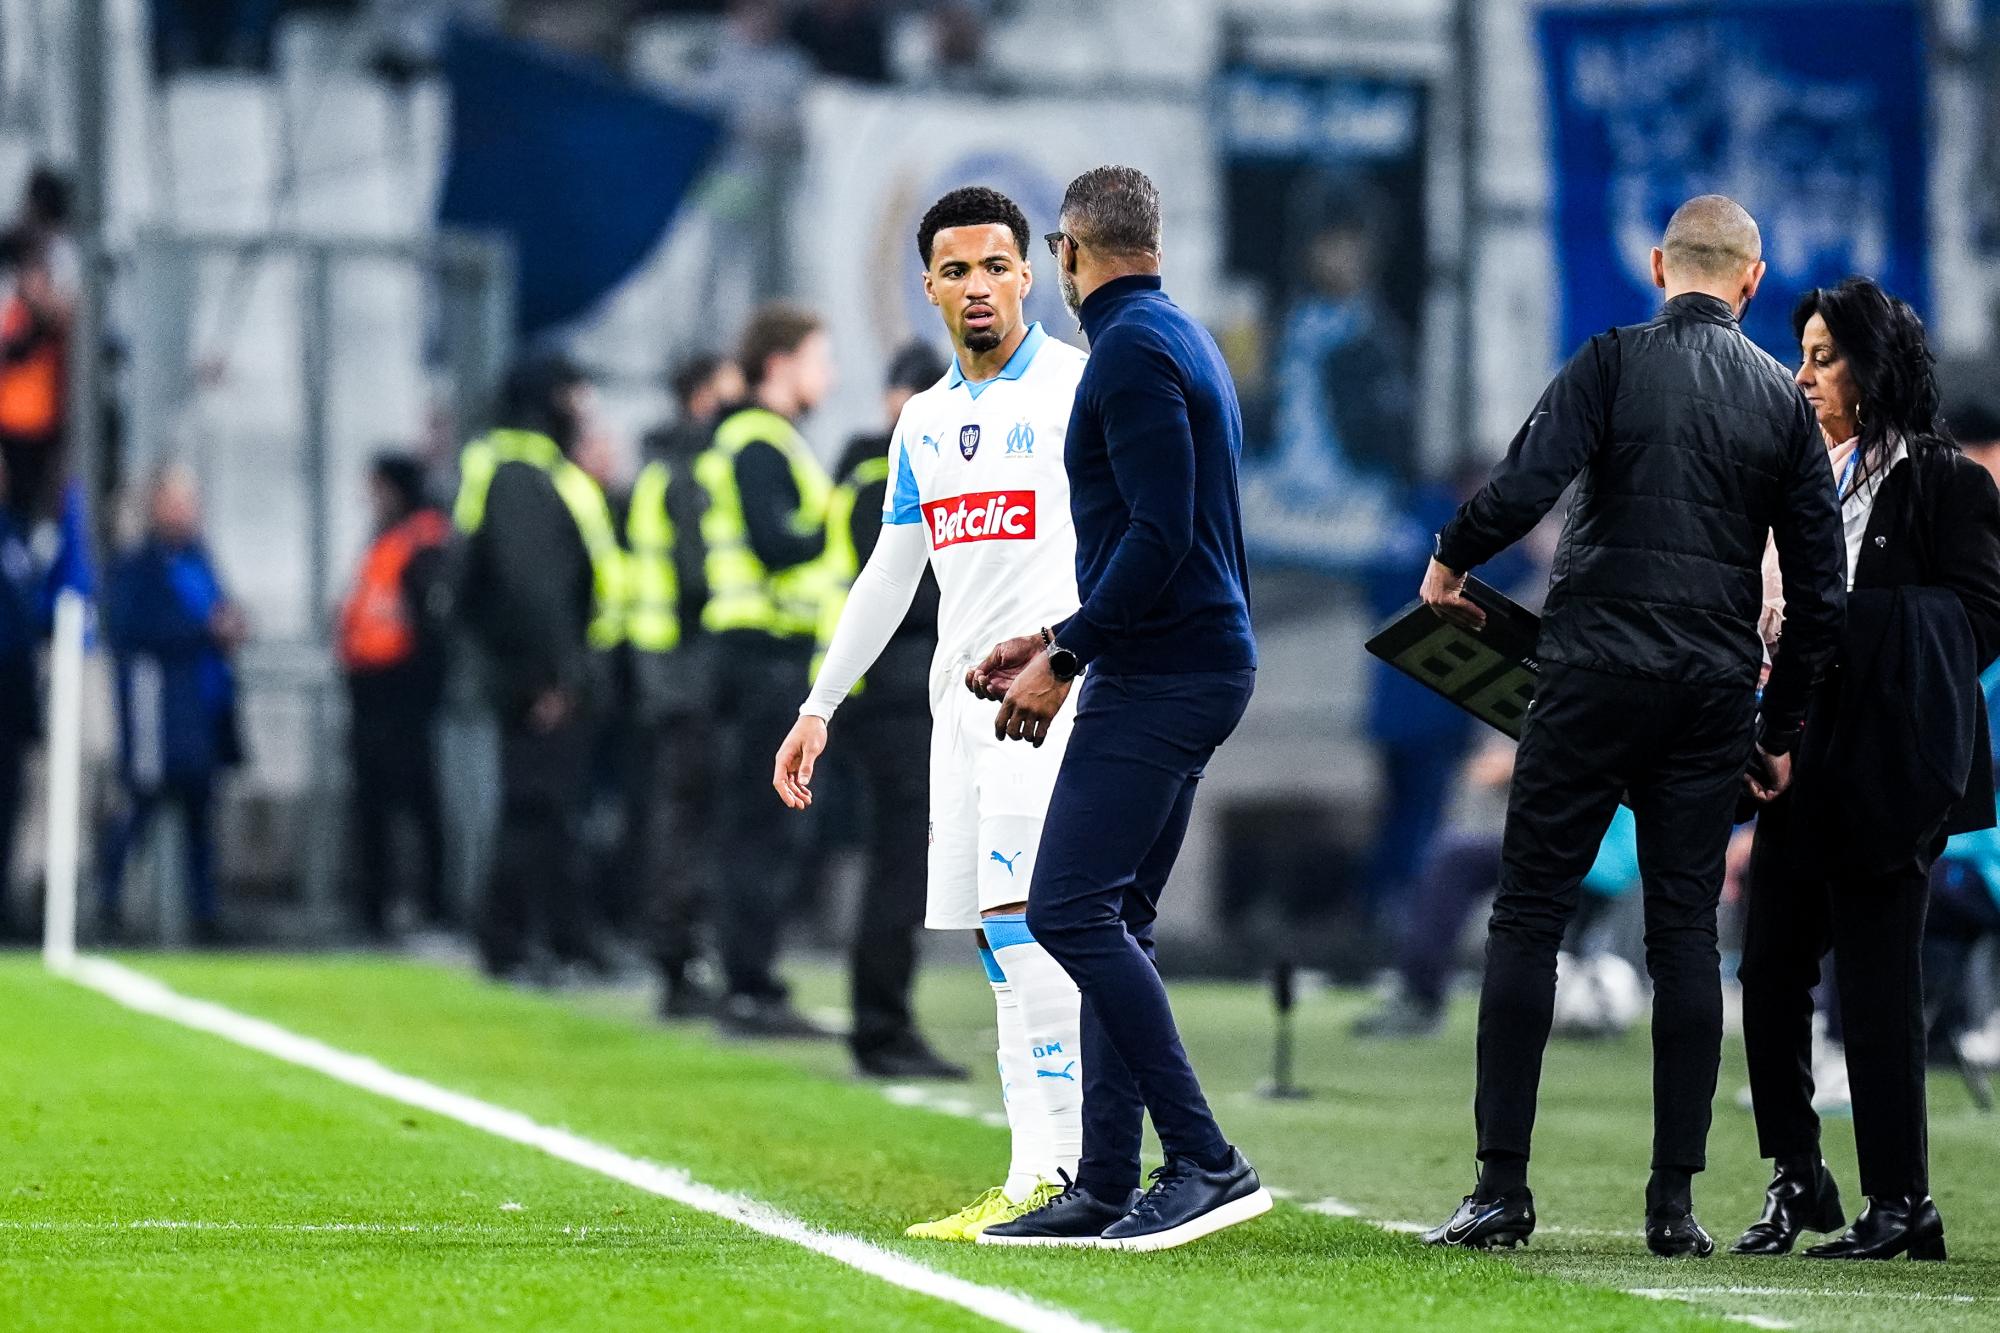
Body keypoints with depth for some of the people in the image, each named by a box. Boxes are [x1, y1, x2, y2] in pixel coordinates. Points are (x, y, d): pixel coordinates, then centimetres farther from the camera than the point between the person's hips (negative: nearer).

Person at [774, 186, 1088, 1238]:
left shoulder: (1081, 390, -3)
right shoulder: (925, 420, 19)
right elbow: (889, 575, 26)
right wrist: (819, 707, 25)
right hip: (958, 693, 7)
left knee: (1020, 913, -18)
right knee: (999, 943, 3)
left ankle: (1054, 1173, -19)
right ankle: (1040, 1174, 3)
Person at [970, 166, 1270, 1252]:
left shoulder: (1132, 351, -12)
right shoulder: (1184, 342, 19)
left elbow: (1159, 534, -21)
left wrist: (1063, 663, -17)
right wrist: (1060, 637, 24)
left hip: (1159, 674, -10)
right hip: (1198, 664, 10)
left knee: (1070, 909, -14)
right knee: (1109, 922, 10)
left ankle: (1207, 1162, -18)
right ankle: (1104, 1192, 9)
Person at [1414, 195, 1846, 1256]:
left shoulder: (1616, 360, -3)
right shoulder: (1782, 398, 8)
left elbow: (1525, 483, -15)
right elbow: (1819, 583, 9)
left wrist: (1450, 561, 4)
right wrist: (1783, 726, 18)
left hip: (1596, 675, -3)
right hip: (1715, 691, 3)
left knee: (1528, 914, 2)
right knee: (1686, 929, 7)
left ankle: (1502, 1188, -4)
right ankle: (1676, 1200, 4)